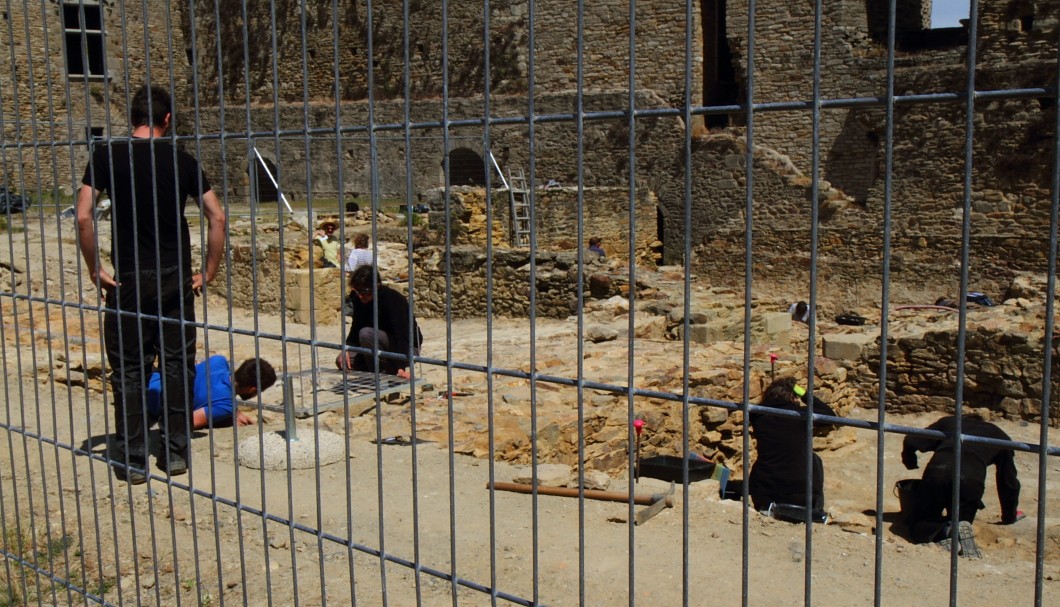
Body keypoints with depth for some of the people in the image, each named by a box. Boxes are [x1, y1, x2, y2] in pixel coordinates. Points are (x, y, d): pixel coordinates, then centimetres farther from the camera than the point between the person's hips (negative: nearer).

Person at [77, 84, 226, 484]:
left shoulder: (107, 156, -3)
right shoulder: (182, 160, 2)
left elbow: (83, 217, -12)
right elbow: (217, 217, -2)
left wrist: (95, 270, -2)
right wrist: (208, 272, 4)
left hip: (129, 278, -1)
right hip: (176, 277, 2)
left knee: (129, 368, 6)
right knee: (177, 364, 10)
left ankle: (131, 460, 11)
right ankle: (175, 453, 16)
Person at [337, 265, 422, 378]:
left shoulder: (392, 299, -26)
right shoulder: (358, 299, -4)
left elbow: (402, 334, -34)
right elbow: (356, 328, 1)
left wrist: (401, 368, -44)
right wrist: (346, 348, -19)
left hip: (408, 349, -8)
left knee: (366, 334, -30)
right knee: (342, 360, -8)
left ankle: (385, 373, -15)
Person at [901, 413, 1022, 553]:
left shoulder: (949, 422, 32)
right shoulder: (1000, 437, 33)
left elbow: (910, 442, 21)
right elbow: (1009, 480, 34)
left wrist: (911, 465, 40)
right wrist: (1010, 516, 46)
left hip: (937, 474, 0)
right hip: (970, 480, 0)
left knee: (918, 530, 14)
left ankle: (948, 531, -18)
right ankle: (958, 529, -11)